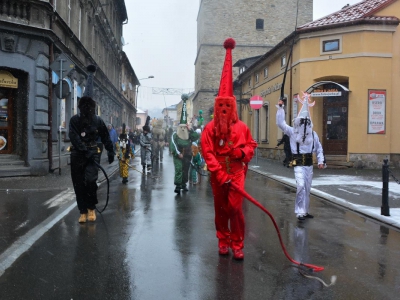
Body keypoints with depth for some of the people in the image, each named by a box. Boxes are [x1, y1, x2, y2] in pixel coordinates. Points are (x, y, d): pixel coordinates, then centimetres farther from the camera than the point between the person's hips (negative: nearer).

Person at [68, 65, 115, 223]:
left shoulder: (97, 121, -1)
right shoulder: (75, 120, -7)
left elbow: (105, 137, 10)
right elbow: (74, 138, -19)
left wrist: (111, 152, 12)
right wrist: (86, 151, -30)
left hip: (93, 153, 0)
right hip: (77, 154, 1)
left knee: (90, 180, -18)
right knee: (79, 184, 4)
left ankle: (91, 207, 4)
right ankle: (83, 211, 16)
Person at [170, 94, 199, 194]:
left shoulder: (189, 135, 6)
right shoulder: (175, 135, -5)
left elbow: (197, 136, -7)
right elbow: (173, 145, -14)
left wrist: (190, 130, -9)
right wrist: (178, 153, -22)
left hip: (187, 155, 4)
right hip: (178, 156, -4)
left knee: (186, 170, 12)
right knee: (178, 169, -13)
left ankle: (184, 184, 25)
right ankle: (177, 186, -16)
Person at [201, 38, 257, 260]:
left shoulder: (241, 127, 2)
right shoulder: (210, 128, -3)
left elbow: (252, 145, 13)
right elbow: (207, 153, -10)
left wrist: (243, 152, -10)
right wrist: (220, 173, -18)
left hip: (237, 172, 0)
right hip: (218, 175, 0)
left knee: (235, 208, -6)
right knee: (220, 209, 11)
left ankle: (237, 245, 6)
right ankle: (223, 242, 27)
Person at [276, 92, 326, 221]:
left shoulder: (313, 133, 3)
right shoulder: (293, 131, -5)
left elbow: (319, 148, 10)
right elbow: (280, 122, -9)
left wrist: (321, 161, 1)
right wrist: (280, 107, -12)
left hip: (309, 164, 4)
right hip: (298, 164, -4)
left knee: (307, 188, 12)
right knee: (301, 186, -20)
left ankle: (305, 211, 25)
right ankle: (300, 212, -13)